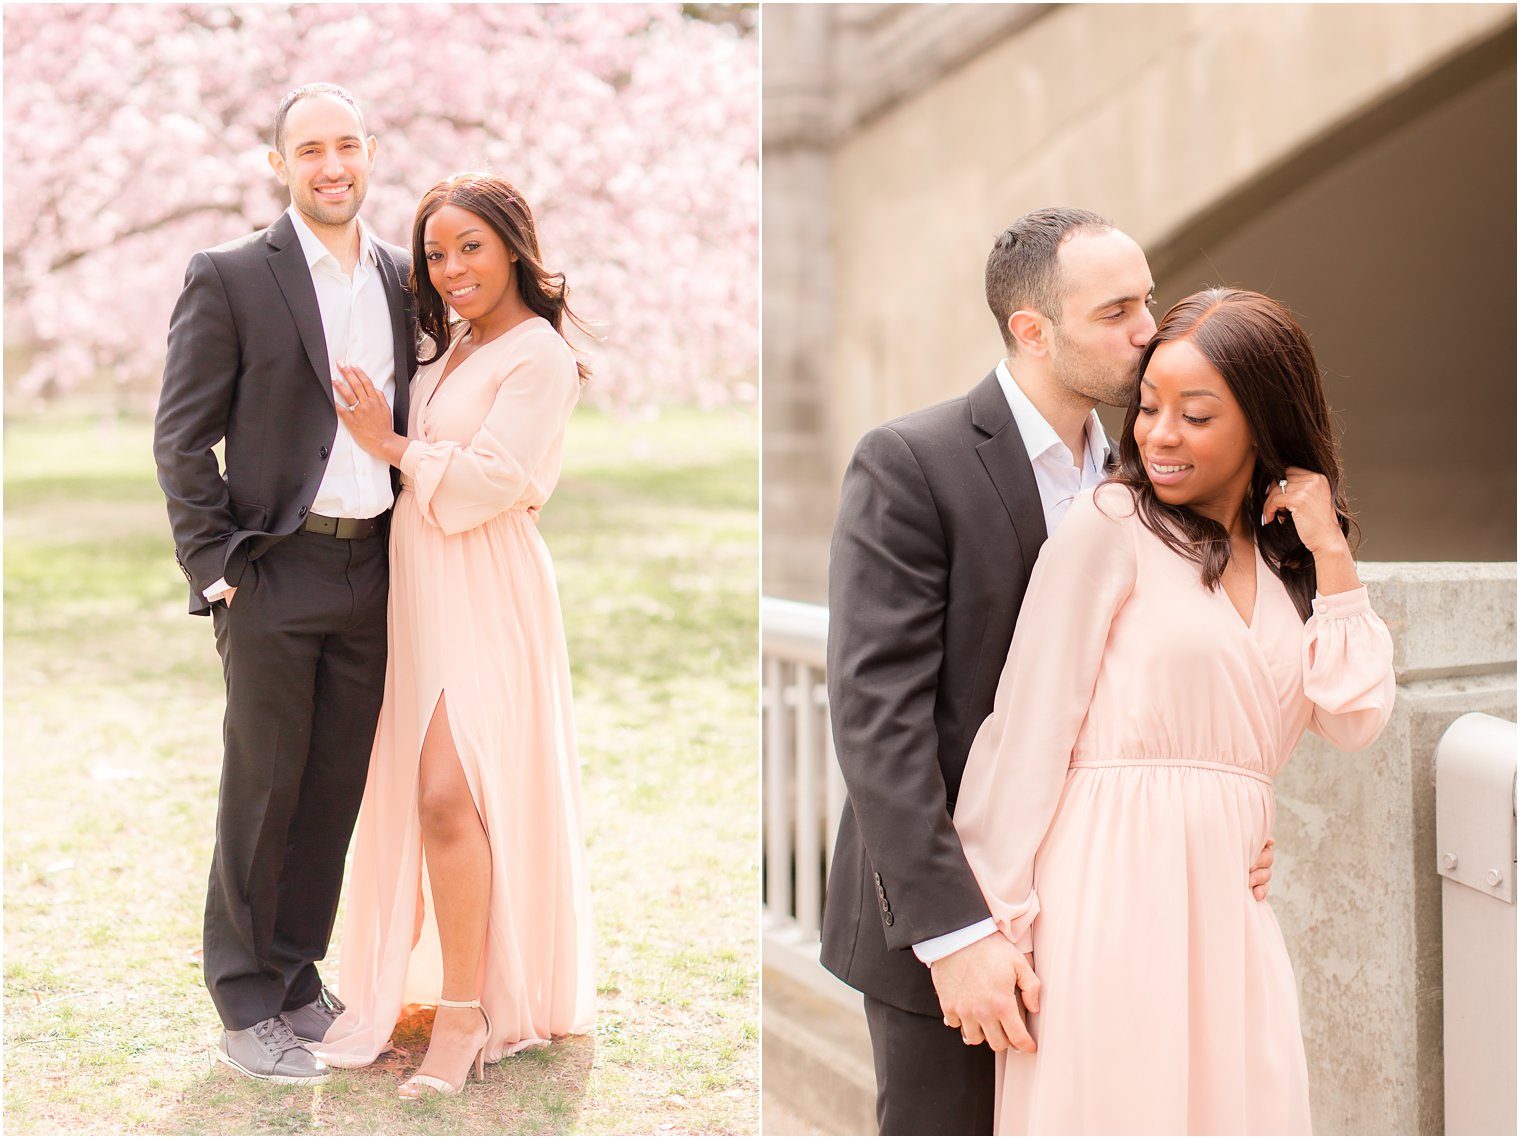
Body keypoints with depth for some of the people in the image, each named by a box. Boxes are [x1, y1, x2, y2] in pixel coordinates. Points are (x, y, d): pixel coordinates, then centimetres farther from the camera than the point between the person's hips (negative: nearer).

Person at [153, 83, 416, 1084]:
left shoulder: (402, 278, 10)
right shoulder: (230, 277, -5)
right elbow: (181, 436, -6)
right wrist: (215, 565, -10)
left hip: (372, 575, 5)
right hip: (275, 574, -5)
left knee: (337, 793, 11)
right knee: (262, 794, 1)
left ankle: (297, 980, 24)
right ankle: (246, 1005, 12)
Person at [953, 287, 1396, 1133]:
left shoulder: (1285, 559, 14)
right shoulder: (1112, 524, -3)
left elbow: (1356, 721, 3)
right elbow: (1032, 725, -7)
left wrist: (1330, 552, 2)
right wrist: (997, 926, -11)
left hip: (1230, 902, 5)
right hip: (1111, 894, -5)